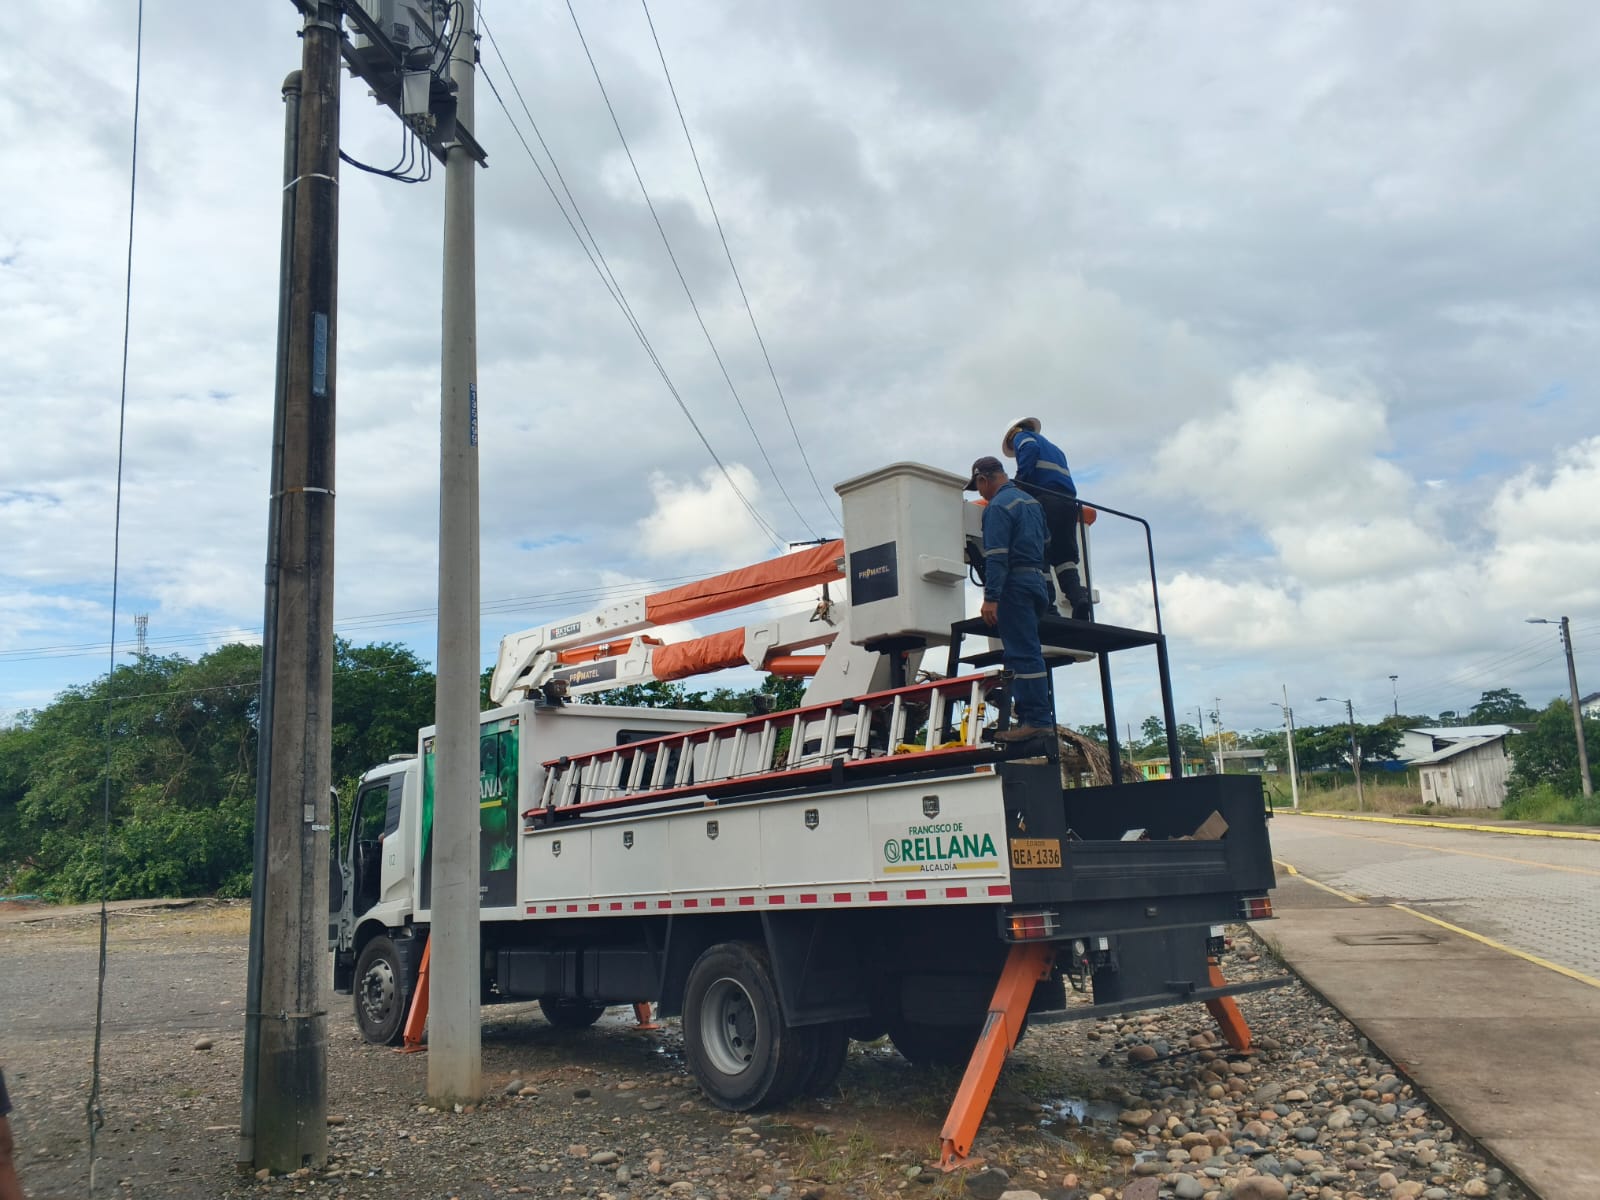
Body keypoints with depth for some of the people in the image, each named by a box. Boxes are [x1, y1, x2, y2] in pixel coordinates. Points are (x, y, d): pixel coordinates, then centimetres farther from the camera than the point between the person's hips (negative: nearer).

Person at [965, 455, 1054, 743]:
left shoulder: (998, 506, -11)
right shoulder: (1030, 500, 18)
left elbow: (996, 556, -18)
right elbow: (1045, 542, 26)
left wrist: (991, 598, -20)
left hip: (1015, 584, -10)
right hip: (1037, 581, 10)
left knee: (1022, 653, -10)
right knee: (1027, 651, 14)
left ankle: (1037, 718, -12)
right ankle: (1026, 710, 16)